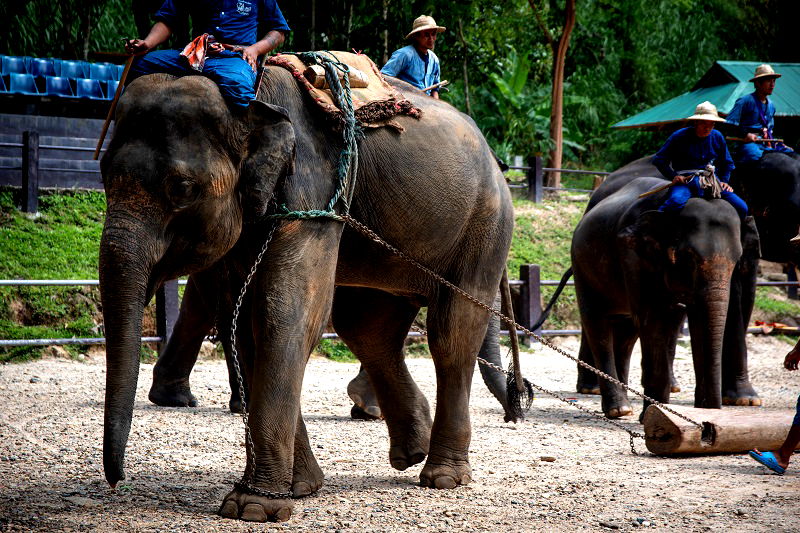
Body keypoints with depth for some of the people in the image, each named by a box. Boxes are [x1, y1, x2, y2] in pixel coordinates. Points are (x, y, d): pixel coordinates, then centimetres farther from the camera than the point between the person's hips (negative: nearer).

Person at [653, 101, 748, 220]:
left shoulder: (717, 137, 12)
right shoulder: (680, 137, 0)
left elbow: (727, 163, 25)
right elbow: (659, 159, 2)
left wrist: (724, 181, 8)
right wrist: (673, 176, -11)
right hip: (685, 181, -4)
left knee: (741, 208, -13)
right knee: (676, 201, -40)